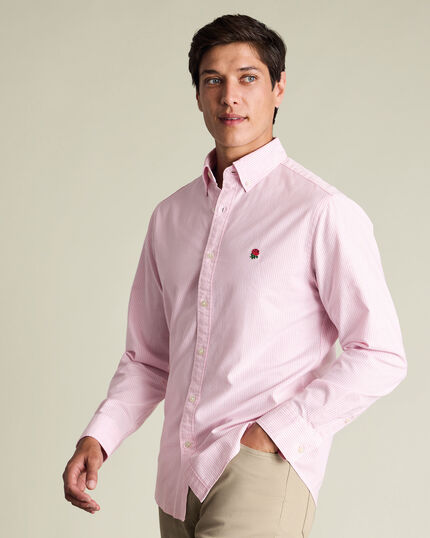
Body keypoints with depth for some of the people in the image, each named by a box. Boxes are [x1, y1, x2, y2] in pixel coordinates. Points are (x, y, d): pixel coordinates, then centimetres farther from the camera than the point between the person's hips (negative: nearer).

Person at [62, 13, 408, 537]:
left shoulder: (324, 213, -5)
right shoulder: (169, 217, 13)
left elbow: (379, 356, -6)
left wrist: (275, 431, -11)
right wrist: (97, 436, 3)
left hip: (262, 473, -5)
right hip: (178, 480, 6)